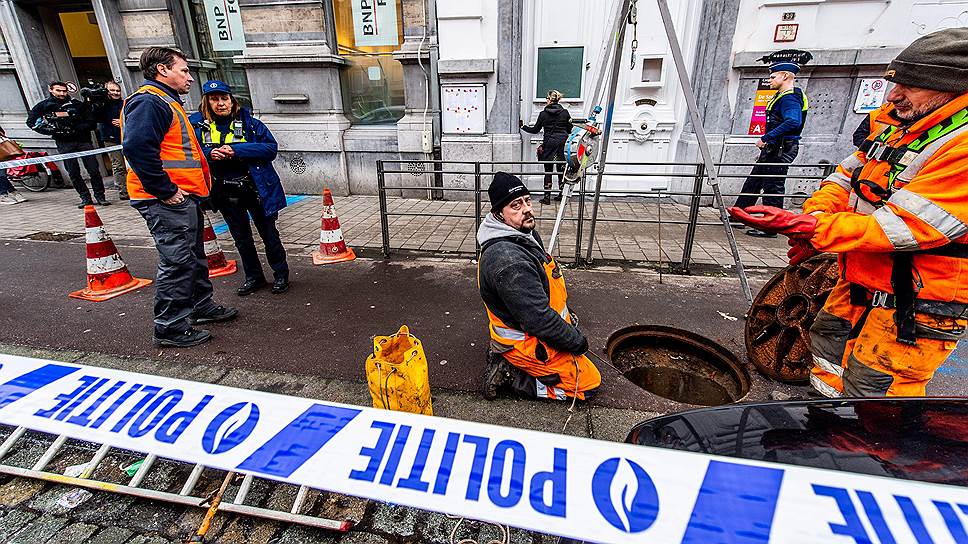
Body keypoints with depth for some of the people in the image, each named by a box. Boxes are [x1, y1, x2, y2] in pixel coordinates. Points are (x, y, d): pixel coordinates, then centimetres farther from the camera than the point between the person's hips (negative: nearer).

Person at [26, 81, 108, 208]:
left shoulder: (78, 105, 10)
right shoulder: (43, 105, 11)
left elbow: (90, 123, 3)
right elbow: (31, 122, 8)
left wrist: (75, 129, -12)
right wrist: (52, 130, -7)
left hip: (83, 140, 0)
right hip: (64, 143, 1)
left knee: (94, 170, -7)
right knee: (74, 173, -1)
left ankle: (100, 196, 0)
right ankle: (85, 198, 4)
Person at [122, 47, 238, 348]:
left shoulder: (167, 102, 22)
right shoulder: (148, 101, -12)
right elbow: (137, 148, -25)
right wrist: (166, 191, -22)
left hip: (184, 198, 11)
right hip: (167, 202, -11)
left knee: (194, 256, 19)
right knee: (177, 263, -6)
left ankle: (201, 305, 34)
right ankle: (170, 327, 4)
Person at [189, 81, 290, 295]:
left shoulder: (249, 123, -4)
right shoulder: (197, 125, 4)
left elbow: (271, 147, -13)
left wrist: (236, 150, -21)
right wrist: (208, 154, -16)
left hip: (256, 187, -3)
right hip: (225, 193, 3)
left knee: (269, 234, 6)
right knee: (241, 238, 14)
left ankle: (281, 275, 22)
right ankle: (254, 277, 29)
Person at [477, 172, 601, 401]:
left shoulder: (524, 234, 1)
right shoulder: (509, 260, -33)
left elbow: (547, 286, 15)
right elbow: (539, 319, -30)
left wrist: (568, 316, 11)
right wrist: (574, 340, -15)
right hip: (526, 344, -9)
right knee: (589, 382, 1)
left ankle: (504, 356, 16)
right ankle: (509, 374, -1)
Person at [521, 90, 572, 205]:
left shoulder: (543, 114, -3)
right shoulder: (565, 112, 3)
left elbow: (535, 130, 4)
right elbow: (570, 130, 7)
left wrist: (523, 126, 18)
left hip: (549, 142, -2)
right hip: (563, 142, 2)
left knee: (548, 170, 3)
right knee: (562, 168, 11)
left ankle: (547, 196, 2)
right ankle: (562, 194, 17)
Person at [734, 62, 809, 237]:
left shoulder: (790, 97, -15)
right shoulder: (783, 96, 19)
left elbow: (793, 122, -30)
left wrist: (766, 138, -29)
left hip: (780, 150, -11)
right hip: (773, 150, 11)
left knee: (773, 188, -6)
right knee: (752, 183, 15)